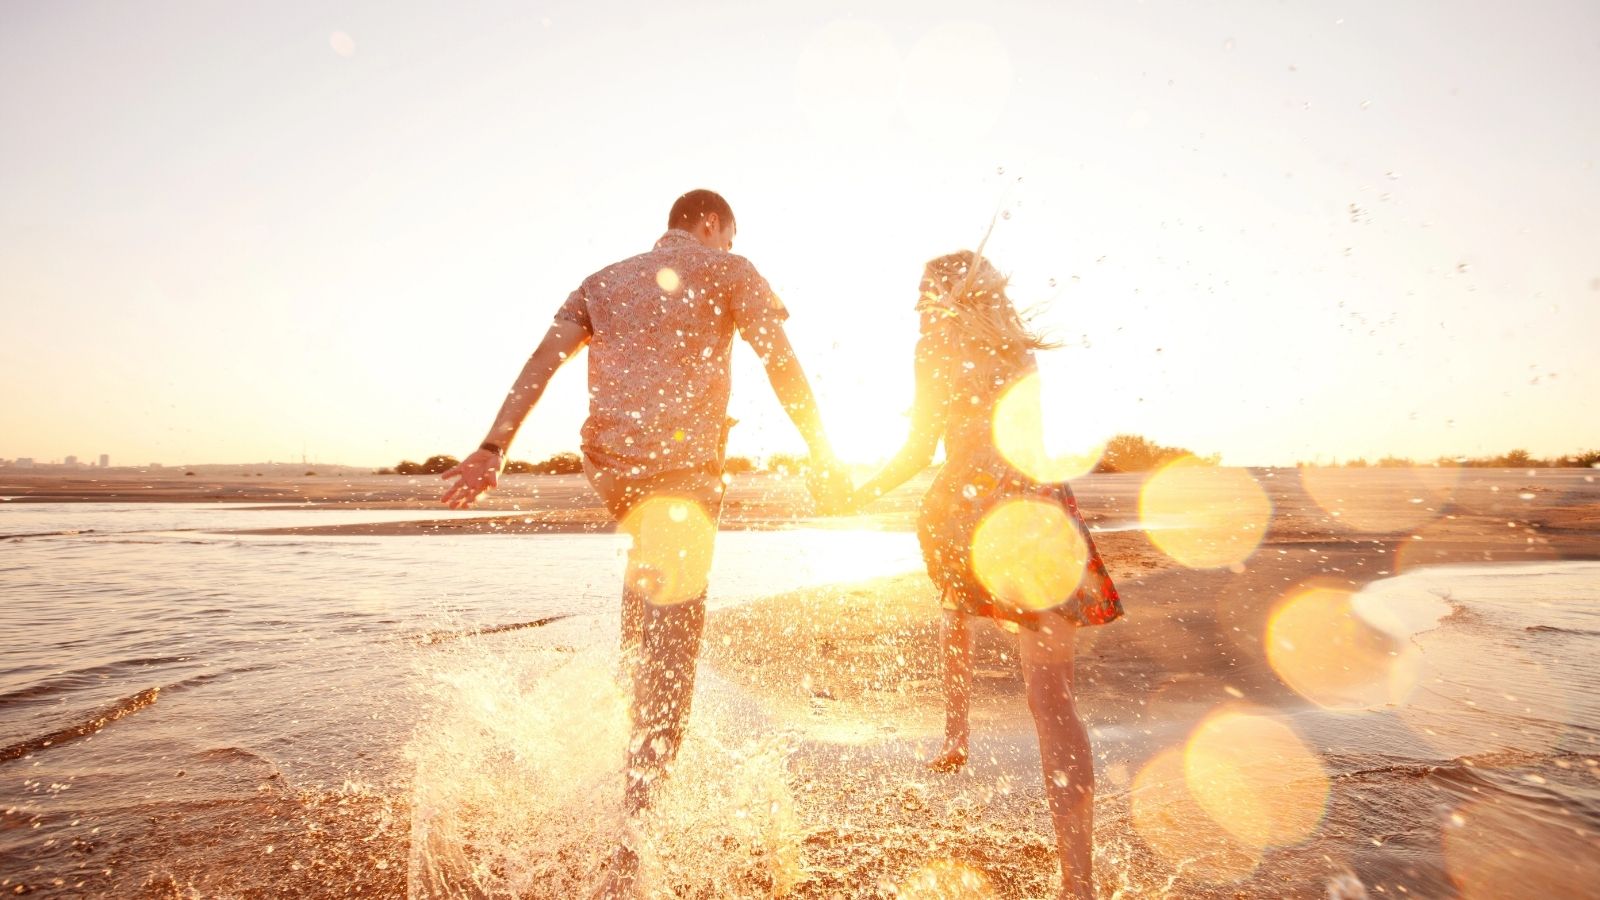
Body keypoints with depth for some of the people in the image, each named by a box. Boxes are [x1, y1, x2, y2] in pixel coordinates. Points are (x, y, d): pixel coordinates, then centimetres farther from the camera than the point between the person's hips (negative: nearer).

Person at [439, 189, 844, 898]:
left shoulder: (604, 280, 22)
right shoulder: (726, 270, 10)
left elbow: (540, 362, 10)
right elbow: (782, 365, 1)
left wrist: (492, 450, 3)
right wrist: (822, 455, 5)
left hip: (608, 461, 6)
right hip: (681, 459, -6)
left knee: (650, 565, 38)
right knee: (673, 643, -5)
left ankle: (631, 682, 31)